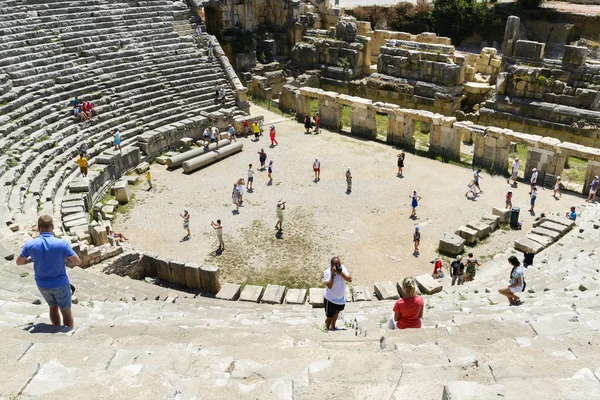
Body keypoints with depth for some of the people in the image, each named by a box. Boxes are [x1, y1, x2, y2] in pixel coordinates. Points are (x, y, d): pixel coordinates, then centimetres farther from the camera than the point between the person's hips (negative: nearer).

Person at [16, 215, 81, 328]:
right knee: (66, 311, 13)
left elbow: (19, 262, 1)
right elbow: (77, 261, -15)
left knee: (53, 307, 26)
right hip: (60, 284, -4)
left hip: (42, 285, 4)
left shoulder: (30, 244, -14)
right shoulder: (62, 244, -24)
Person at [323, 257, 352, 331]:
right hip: (330, 300, -6)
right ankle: (327, 329, 35)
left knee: (336, 313, 27)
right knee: (329, 317, 9)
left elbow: (350, 279, -18)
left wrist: (341, 273, -30)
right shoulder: (327, 272, -23)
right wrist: (333, 274, -39)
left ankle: (332, 326, 51)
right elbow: (329, 286, -33)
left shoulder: (342, 268, -11)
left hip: (341, 298, 6)